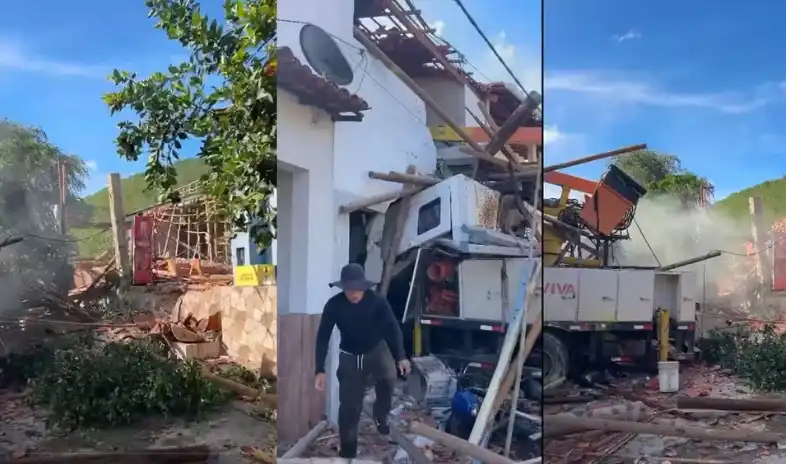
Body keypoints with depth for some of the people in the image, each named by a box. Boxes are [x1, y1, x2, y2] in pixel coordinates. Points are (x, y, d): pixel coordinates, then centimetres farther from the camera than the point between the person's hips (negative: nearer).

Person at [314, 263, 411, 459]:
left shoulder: (377, 300, -22)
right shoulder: (334, 305, -22)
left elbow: (392, 327, -15)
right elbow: (323, 336, -16)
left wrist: (400, 356, -24)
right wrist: (320, 370, -21)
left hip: (377, 349, 1)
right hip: (349, 355, -1)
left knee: (388, 378, -21)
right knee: (349, 404, -2)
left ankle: (381, 416, 12)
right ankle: (348, 449, 16)